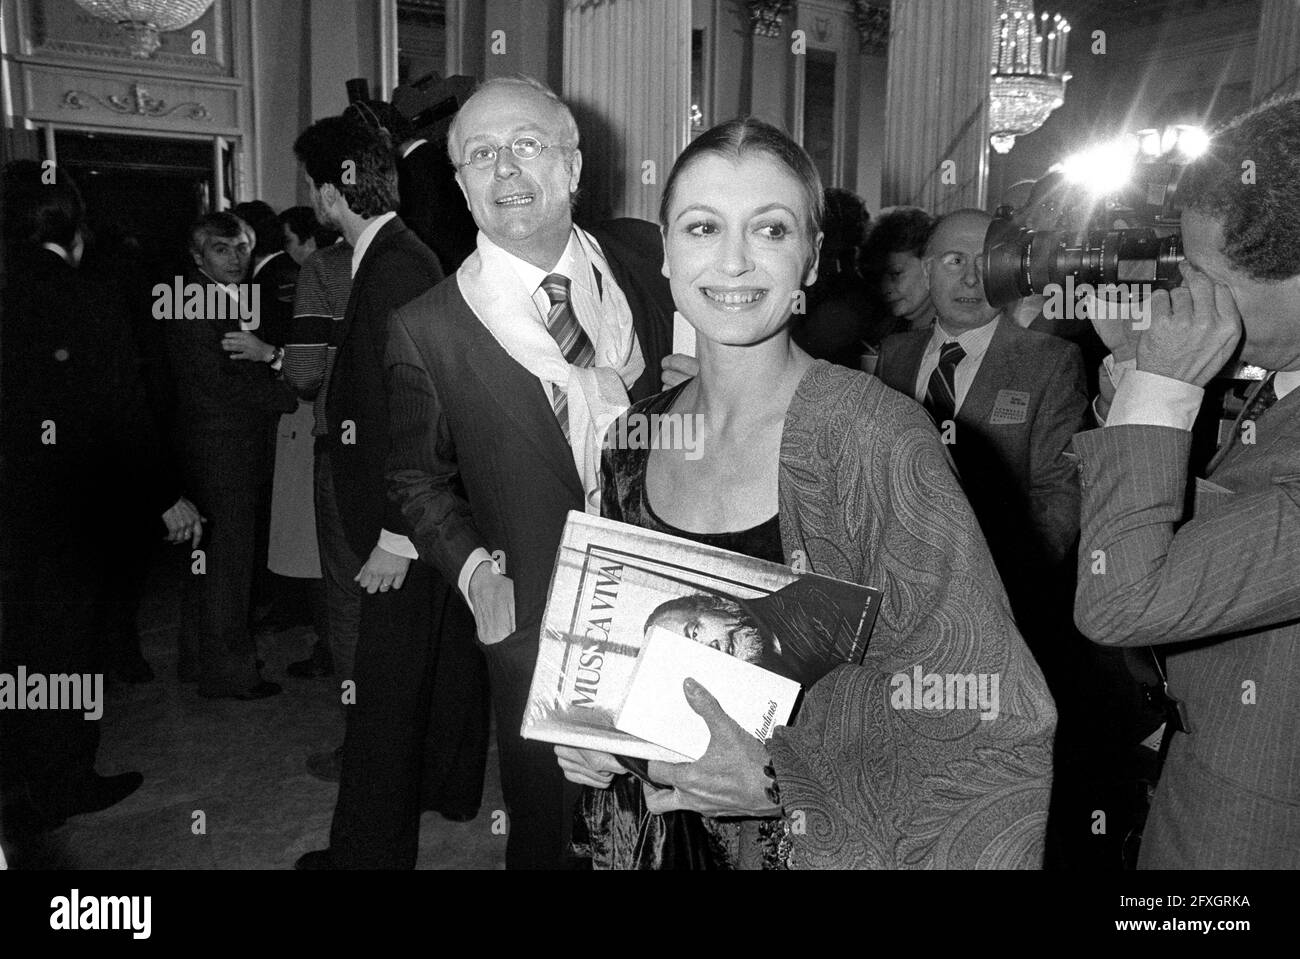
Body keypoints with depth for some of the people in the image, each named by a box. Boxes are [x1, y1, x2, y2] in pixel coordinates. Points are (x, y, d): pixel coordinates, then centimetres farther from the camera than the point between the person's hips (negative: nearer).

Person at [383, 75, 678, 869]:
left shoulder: (642, 255, -3)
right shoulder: (427, 330, -9)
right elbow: (417, 476, 3)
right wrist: (469, 565, -12)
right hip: (540, 627, -2)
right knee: (546, 829, 18)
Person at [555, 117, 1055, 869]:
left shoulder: (877, 436, -23)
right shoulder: (638, 438, -7)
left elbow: (1001, 727, -21)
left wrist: (779, 782, -25)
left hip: (825, 844, -4)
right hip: (657, 835, 5)